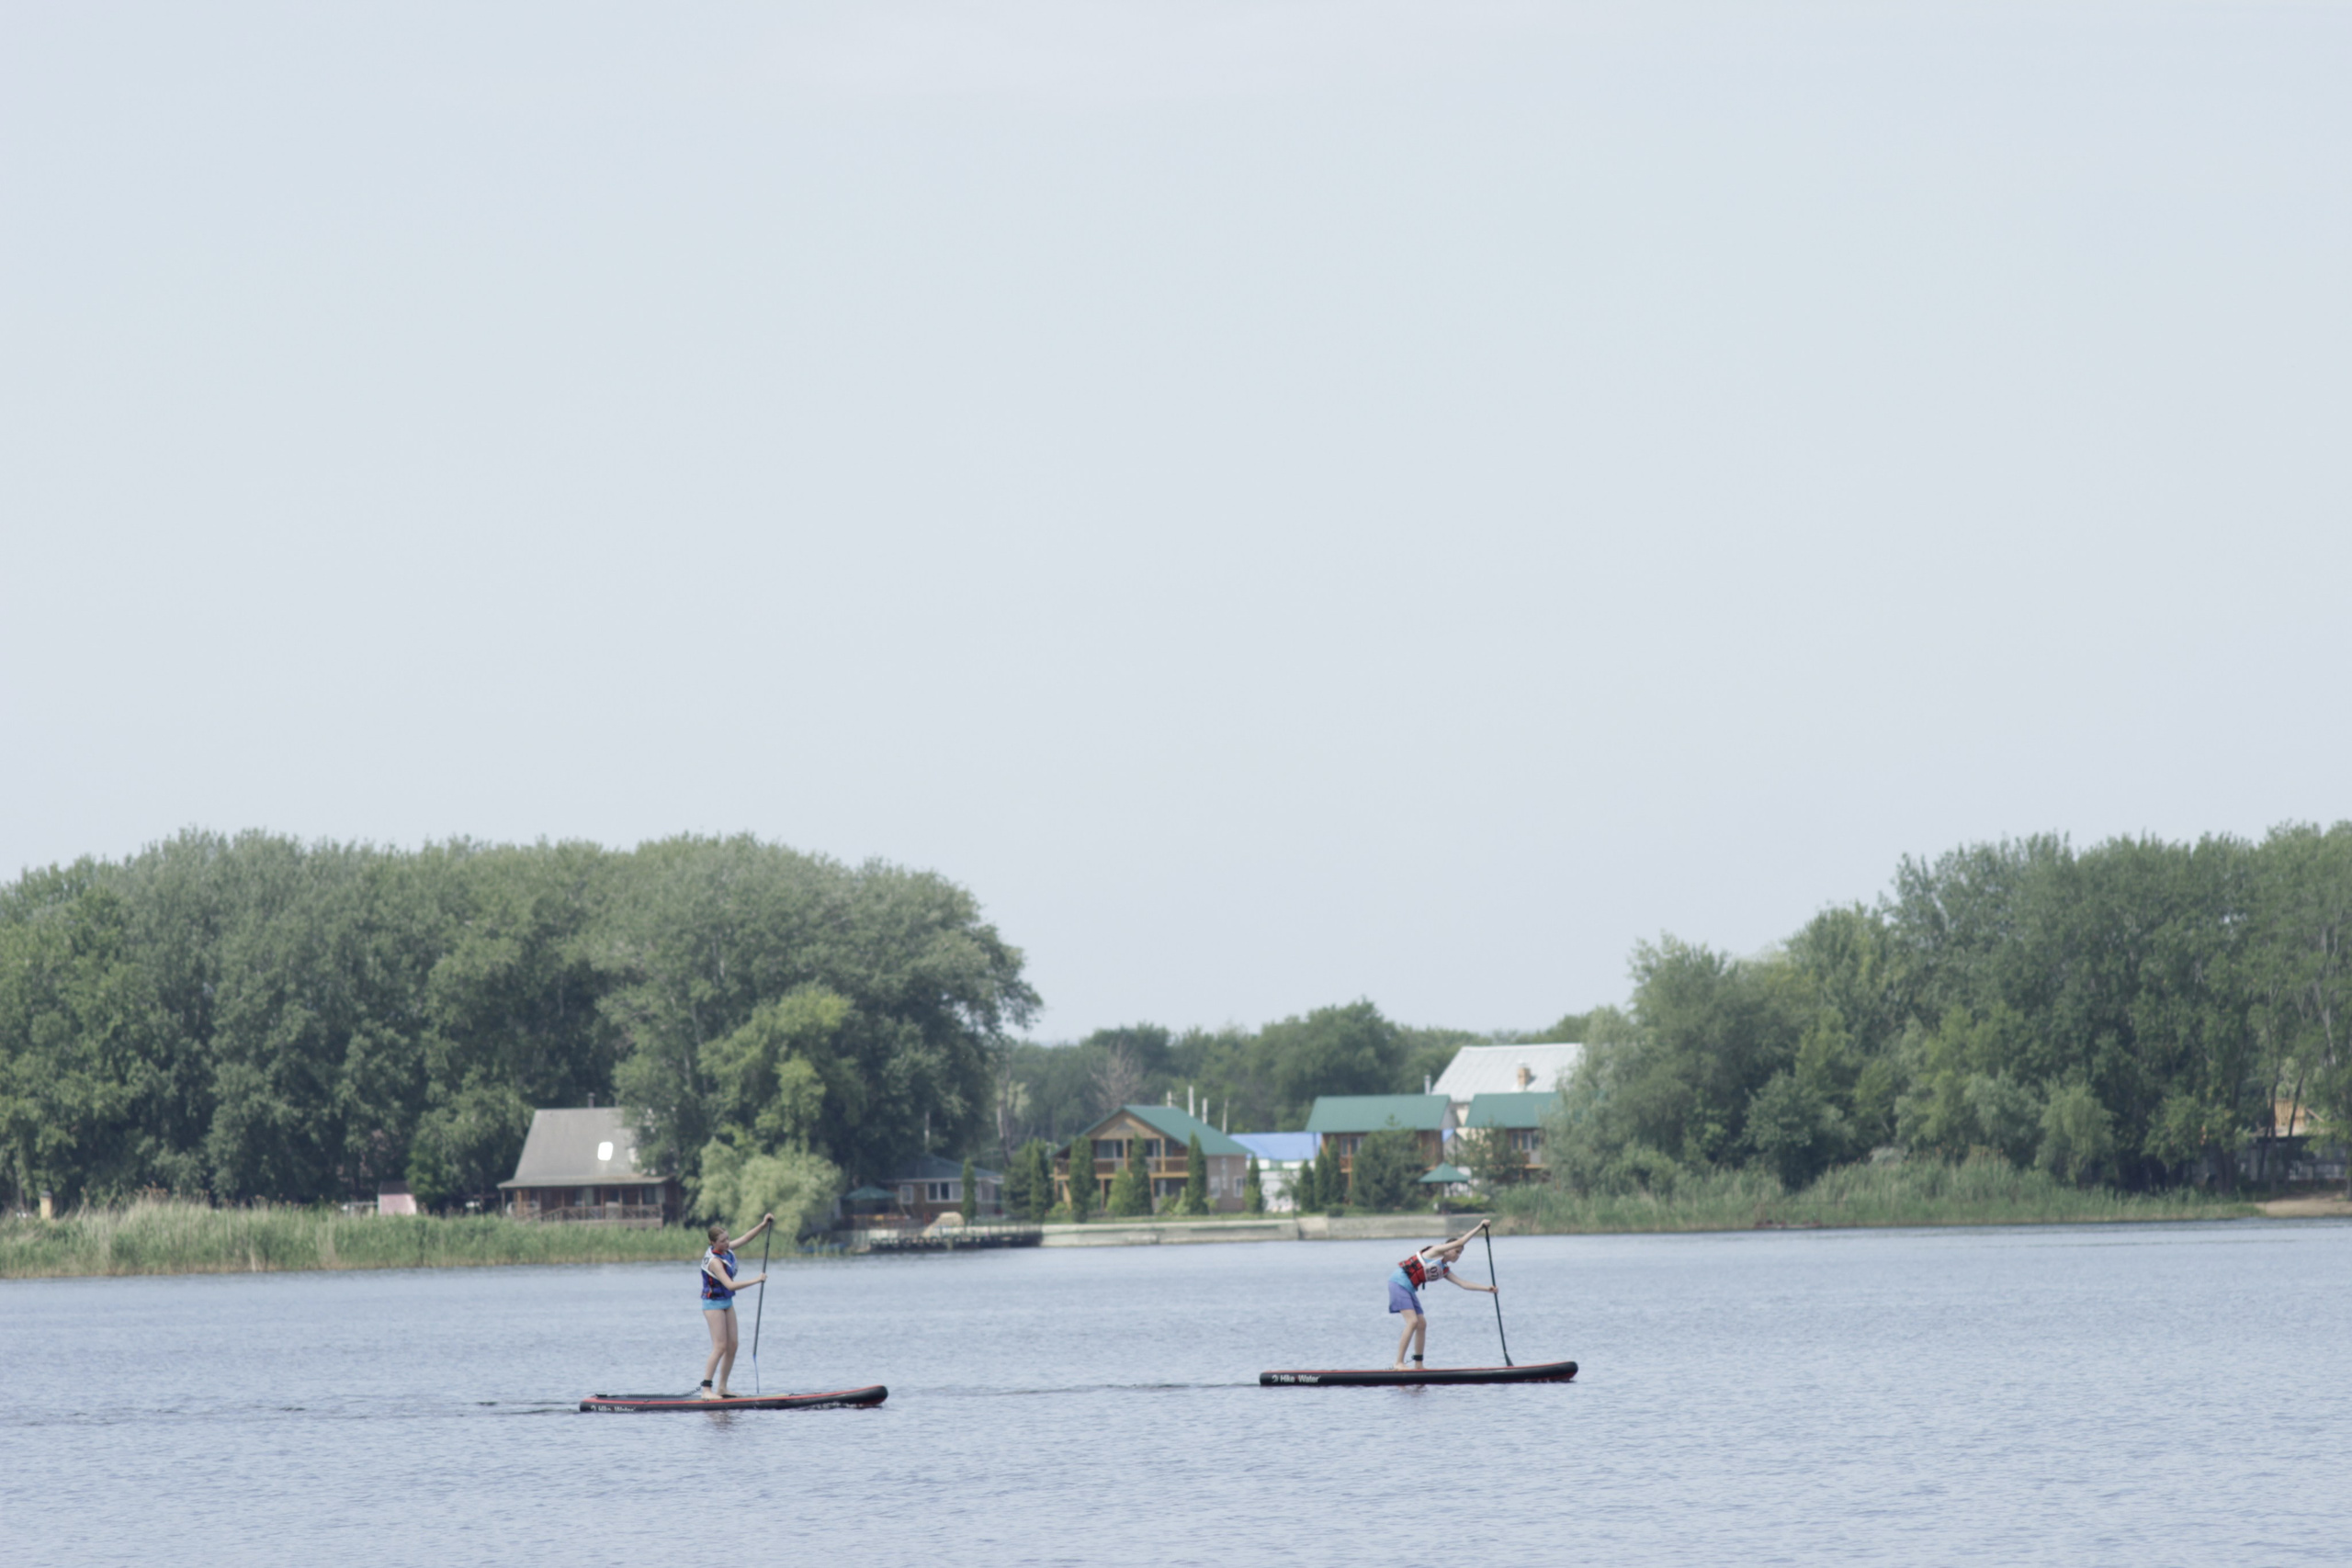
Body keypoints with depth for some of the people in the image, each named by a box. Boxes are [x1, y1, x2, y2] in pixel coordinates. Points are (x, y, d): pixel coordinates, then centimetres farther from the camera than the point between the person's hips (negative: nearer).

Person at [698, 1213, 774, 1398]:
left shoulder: (726, 1249, -1)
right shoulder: (714, 1261, -26)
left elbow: (745, 1239, 8)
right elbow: (730, 1285, -33)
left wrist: (763, 1225, -4)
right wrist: (755, 1280, -28)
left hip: (727, 1302, 9)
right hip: (714, 1304, -9)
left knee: (732, 1345, 5)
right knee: (720, 1346, -14)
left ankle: (722, 1388, 9)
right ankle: (705, 1390, -14)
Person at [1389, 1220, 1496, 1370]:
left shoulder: (1445, 1271, 15)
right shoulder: (1436, 1251, -6)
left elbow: (1464, 1284, 15)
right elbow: (1460, 1242, -14)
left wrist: (1487, 1288, 6)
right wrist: (1479, 1228, -9)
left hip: (1409, 1289, 10)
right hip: (1399, 1283, -10)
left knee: (1422, 1324, 8)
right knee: (1412, 1321, -19)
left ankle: (1418, 1364, 16)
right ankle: (1399, 1364, -21)